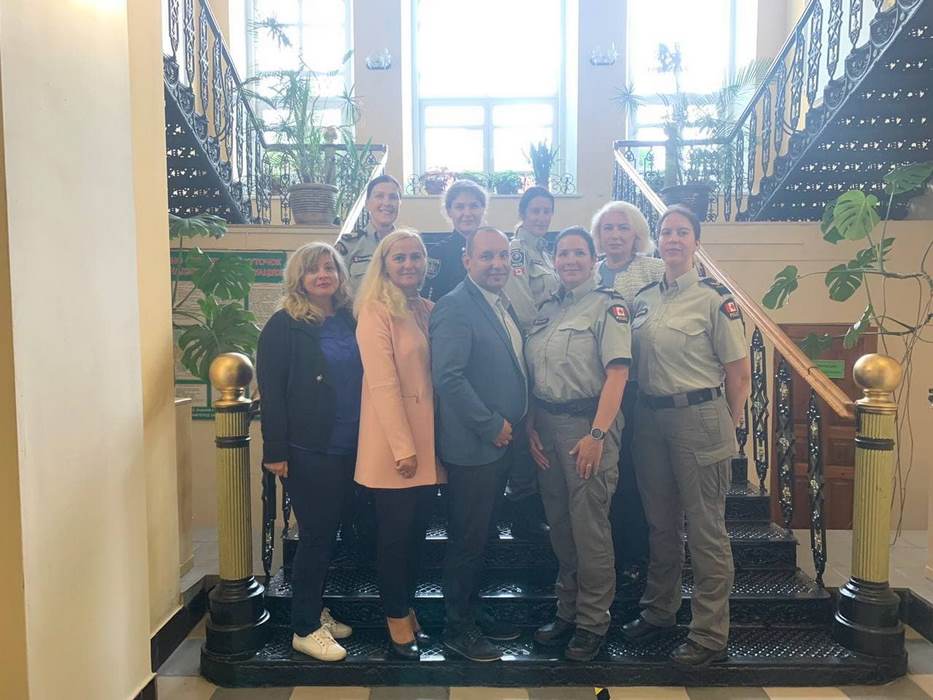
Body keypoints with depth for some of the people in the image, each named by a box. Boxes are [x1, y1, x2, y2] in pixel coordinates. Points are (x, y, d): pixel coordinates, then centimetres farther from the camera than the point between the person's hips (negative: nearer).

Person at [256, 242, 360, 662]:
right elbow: (271, 391, -11)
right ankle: (305, 629, 18)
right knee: (315, 536, 2)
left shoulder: (348, 322, 9)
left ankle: (315, 610, 33)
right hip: (307, 451, -6)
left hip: (346, 450, 6)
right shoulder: (284, 326, -8)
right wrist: (275, 451, -15)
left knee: (327, 533, 16)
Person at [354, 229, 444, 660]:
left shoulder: (428, 311, 10)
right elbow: (383, 383, -15)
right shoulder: (376, 311, -10)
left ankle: (408, 610, 31)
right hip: (393, 445, -6)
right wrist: (403, 447, -17)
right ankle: (397, 619, 22)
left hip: (428, 440, 6)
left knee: (417, 531, 14)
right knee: (395, 534, 6)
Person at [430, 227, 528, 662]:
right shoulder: (456, 307, -16)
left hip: (499, 443, 9)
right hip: (471, 445, -8)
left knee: (479, 536, 19)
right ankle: (457, 629, 21)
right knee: (467, 540, 5)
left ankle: (471, 613, 35)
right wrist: (492, 426, -19)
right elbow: (448, 376, -24)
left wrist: (513, 425, 13)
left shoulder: (503, 305, 13)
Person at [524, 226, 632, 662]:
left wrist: (597, 434, -20)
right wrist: (531, 426, 3)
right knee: (559, 524, 13)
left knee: (589, 525, -1)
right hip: (545, 425, 6)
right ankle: (567, 610, 28)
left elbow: (617, 373, -12)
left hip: (588, 422, -6)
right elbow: (532, 375, 13)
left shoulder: (606, 305, -4)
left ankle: (593, 622, 16)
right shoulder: (545, 309, 13)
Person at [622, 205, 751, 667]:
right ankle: (658, 611, 35)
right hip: (650, 417, 6)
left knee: (705, 529, 3)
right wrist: (638, 411, 7)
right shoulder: (642, 299, 9)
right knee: (660, 524, 17)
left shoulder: (714, 299, -7)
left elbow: (739, 372, -5)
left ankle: (710, 636, 17)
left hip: (699, 417, -5)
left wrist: (728, 425, -1)